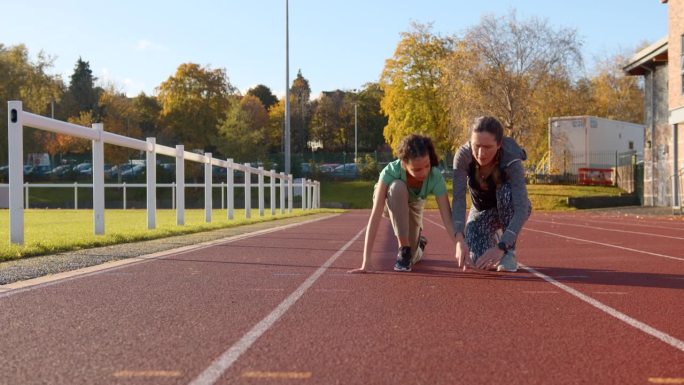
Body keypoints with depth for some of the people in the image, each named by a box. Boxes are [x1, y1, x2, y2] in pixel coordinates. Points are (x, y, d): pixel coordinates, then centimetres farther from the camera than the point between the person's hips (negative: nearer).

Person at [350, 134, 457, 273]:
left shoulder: (435, 177, -35)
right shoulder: (390, 171, -41)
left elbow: (448, 218, -36)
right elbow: (375, 217, -44)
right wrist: (365, 262, -50)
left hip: (412, 205, 2)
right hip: (389, 202, -2)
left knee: (411, 258, -7)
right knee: (397, 187, -38)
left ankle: (419, 241, 30)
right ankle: (403, 248, -22)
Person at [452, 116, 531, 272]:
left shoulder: (511, 161, -34)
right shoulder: (463, 156, -27)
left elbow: (522, 209, -41)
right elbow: (458, 199, -34)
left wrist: (501, 247, -53)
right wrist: (460, 239, -49)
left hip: (510, 209, -2)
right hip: (482, 210, 2)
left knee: (505, 190, -37)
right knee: (477, 260, -21)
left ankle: (509, 252, -18)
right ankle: (494, 237, 15)